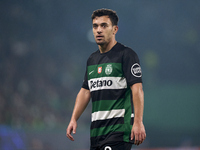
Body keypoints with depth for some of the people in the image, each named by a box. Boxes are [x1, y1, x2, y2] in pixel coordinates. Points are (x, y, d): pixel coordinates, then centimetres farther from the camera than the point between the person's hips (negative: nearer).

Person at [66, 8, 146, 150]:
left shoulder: (126, 54, -6)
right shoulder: (92, 59, 17)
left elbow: (137, 89, -13)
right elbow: (85, 91, 22)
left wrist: (138, 122, -21)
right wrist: (74, 119, 12)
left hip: (119, 129, -8)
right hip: (96, 131, 8)